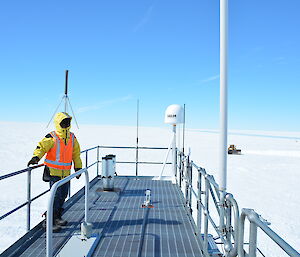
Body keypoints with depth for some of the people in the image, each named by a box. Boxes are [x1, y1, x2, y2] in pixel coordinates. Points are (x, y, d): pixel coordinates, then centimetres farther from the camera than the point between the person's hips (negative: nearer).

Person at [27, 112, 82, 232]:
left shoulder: (72, 138, 8)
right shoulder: (52, 138, -10)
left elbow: (76, 153, 16)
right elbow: (42, 147, -17)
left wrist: (78, 167, 15)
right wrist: (36, 157, -36)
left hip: (66, 172, 6)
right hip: (53, 171, -6)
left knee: (63, 195, 13)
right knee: (56, 196, -11)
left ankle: (57, 217, 32)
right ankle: (50, 221, 0)